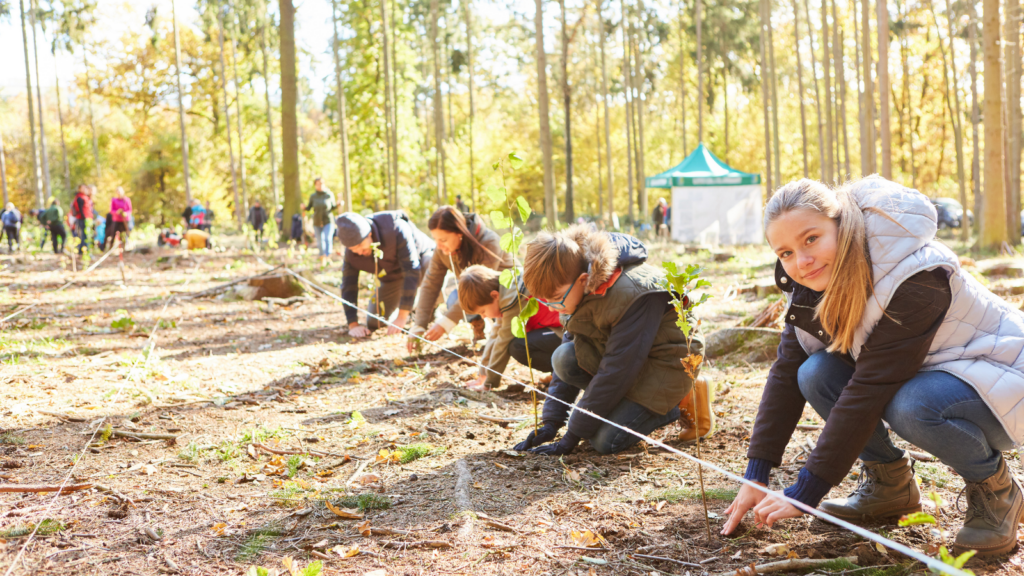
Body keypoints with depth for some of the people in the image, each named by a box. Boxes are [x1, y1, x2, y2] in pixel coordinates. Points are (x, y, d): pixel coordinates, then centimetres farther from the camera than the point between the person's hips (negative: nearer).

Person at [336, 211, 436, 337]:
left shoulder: (396, 230, -38)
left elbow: (412, 271, -41)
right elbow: (348, 287, -16)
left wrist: (402, 317, -42)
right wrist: (353, 324, -29)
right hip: (392, 278, 5)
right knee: (374, 323, -2)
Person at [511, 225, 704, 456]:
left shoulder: (632, 295, -33)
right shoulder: (579, 289, -9)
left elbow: (616, 369, -30)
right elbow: (569, 356, 0)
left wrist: (572, 437, -26)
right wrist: (551, 421, -7)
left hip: (666, 365, -8)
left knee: (604, 441, -20)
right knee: (563, 358, -19)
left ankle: (667, 408, 5)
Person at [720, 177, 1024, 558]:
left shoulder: (915, 279, -32)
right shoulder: (818, 278, -9)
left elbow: (869, 388, -33)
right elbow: (787, 371, -7)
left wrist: (804, 493, -30)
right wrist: (756, 476, -12)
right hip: (913, 375, 7)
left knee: (912, 406, -38)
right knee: (816, 374, -17)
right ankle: (890, 483, 2)